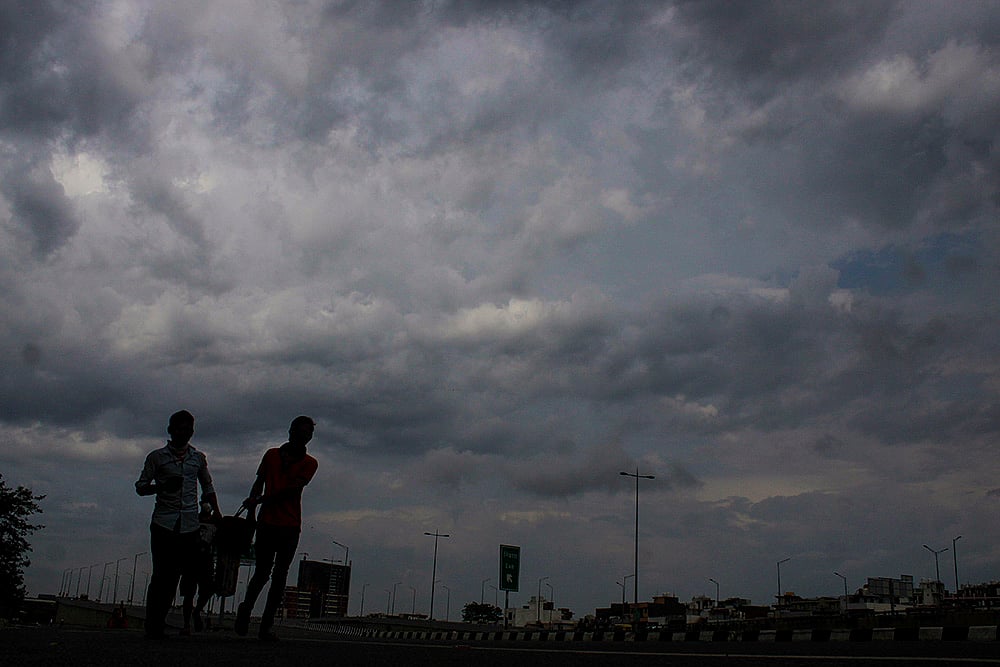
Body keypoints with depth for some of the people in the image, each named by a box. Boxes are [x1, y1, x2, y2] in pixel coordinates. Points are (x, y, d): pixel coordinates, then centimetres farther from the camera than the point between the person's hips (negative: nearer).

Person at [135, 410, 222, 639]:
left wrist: (217, 514, 15)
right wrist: (162, 486, -12)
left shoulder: (198, 458, 16)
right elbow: (141, 487, 8)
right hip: (163, 523, -3)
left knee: (174, 576, 1)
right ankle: (152, 625, 0)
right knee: (161, 575, -6)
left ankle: (158, 623, 8)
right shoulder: (157, 457, 7)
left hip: (189, 525, 3)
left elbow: (208, 488, 25)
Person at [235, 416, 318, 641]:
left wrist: (260, 500, -12)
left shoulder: (309, 463, 6)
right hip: (267, 522, 0)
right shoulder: (272, 454, 11)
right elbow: (259, 483, 10)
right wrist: (253, 501, -10)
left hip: (290, 526, 0)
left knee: (280, 576, 1)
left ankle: (266, 625, 8)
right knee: (262, 572, 0)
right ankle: (246, 608, 26)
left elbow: (292, 489, -6)